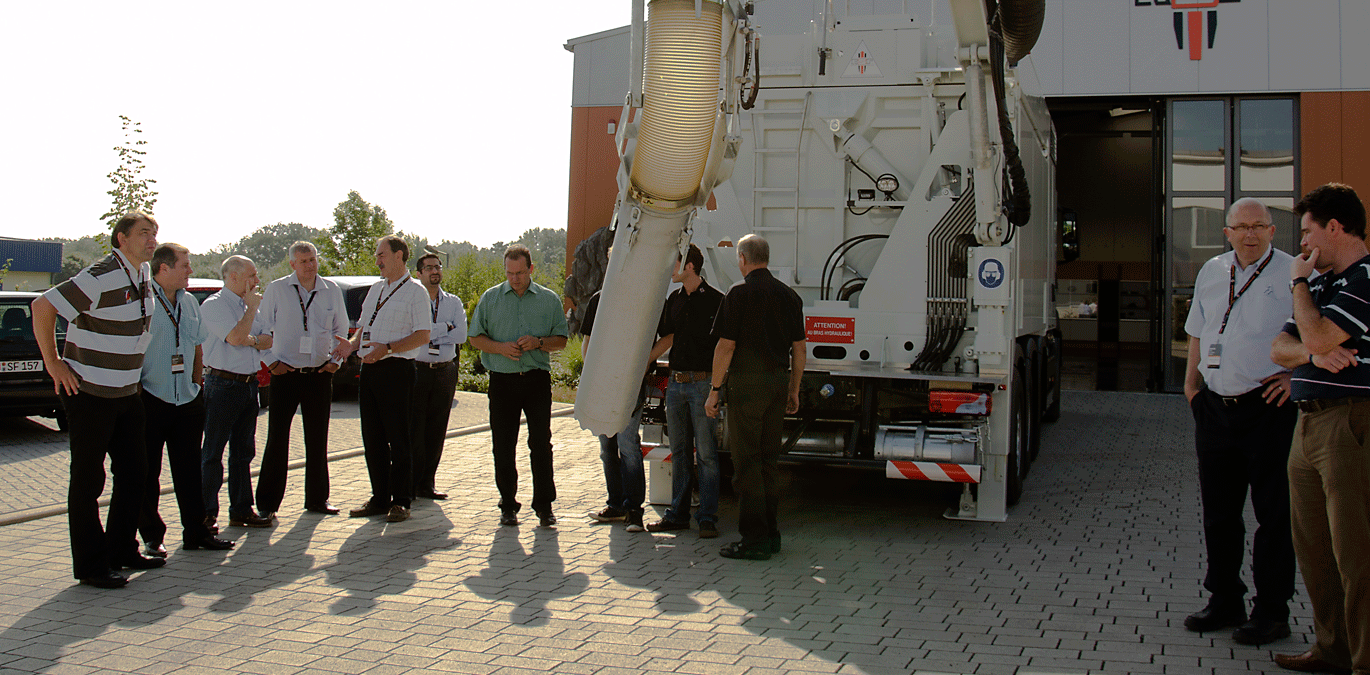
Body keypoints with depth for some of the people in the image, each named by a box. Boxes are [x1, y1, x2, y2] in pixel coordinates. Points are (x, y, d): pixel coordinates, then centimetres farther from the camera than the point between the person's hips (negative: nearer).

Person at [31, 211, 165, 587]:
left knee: (134, 472, 13)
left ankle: (122, 551, 25)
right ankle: (90, 566, 8)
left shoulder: (144, 273, 7)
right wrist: (53, 363, -17)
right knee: (88, 479, 0)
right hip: (89, 394, -8)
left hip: (127, 394, 8)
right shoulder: (102, 277, -19)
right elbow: (43, 307, -21)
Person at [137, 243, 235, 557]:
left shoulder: (190, 302, 13)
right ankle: (152, 536, 13)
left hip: (187, 401, 6)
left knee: (190, 471, 10)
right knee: (147, 473, 3)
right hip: (150, 400, -6)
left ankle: (196, 531, 17)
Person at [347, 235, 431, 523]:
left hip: (396, 370, -7)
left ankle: (400, 502, 4)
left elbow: (423, 336, -11)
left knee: (398, 439, -3)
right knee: (372, 438, 10)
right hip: (369, 369, 7)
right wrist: (351, 344, 5)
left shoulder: (415, 291, -4)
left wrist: (388, 348, -20)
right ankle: (379, 498, 19)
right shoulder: (376, 289, 19)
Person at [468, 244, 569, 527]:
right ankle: (508, 504, 14)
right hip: (502, 379, 1)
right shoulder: (490, 298, 9)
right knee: (503, 446, 3)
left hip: (537, 379, -1)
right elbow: (476, 337, 9)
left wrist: (538, 342, -11)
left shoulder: (549, 299, 7)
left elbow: (561, 340, 9)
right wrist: (500, 347, -10)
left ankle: (544, 505, 5)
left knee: (541, 443, -3)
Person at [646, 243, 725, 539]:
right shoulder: (674, 300, 12)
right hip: (676, 382, 6)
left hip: (703, 382, -6)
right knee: (679, 452, 11)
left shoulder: (714, 300, -7)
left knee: (706, 453, -2)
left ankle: (708, 517, 3)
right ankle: (678, 514, 19)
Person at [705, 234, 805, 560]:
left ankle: (754, 539, -2)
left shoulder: (739, 293, -8)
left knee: (747, 460, -3)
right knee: (769, 458, 14)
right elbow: (799, 347, 13)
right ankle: (770, 532, 19)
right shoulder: (788, 295, 10)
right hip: (778, 381, 7)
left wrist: (714, 390, -6)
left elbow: (726, 346, -11)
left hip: (747, 382, -6)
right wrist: (793, 390, 20)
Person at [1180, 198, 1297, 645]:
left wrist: (1297, 375, -13)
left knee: (1273, 513, 1)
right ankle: (1225, 601, 25)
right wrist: (1191, 381, 15)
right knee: (1218, 511, 12)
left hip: (1267, 408, -5)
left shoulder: (1294, 274, -4)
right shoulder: (1211, 273, 13)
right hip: (1215, 407, 6)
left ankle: (1272, 612, 11)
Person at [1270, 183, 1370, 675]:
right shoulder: (1323, 283, 19)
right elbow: (1280, 348, 15)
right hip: (1309, 422, 10)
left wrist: (1299, 281, -5)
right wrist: (1315, 353, -8)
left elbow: (1317, 335, -21)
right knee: (1312, 546, 14)